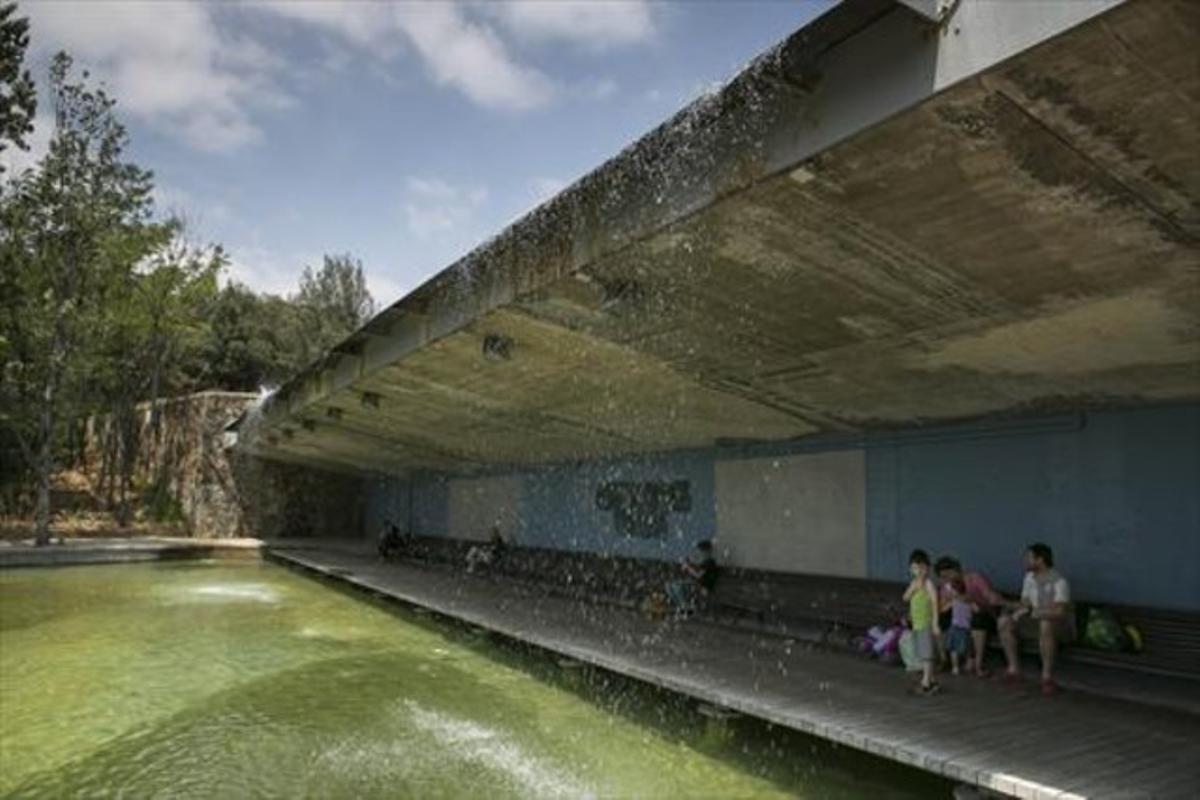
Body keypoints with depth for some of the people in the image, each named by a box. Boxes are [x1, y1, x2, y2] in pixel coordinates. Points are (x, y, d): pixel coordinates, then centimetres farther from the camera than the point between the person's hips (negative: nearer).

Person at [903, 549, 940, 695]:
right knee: (921, 655, 13)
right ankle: (931, 681, 22)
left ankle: (926, 683, -2)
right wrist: (914, 587, -14)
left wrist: (935, 623, -15)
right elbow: (906, 598, 1)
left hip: (926, 623, -7)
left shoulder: (928, 583, -10)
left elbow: (934, 602, -12)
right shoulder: (914, 583, 11)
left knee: (926, 654, -5)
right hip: (916, 623, 8)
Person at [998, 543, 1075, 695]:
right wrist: (1014, 607, -17)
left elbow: (1058, 612, -33)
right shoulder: (1029, 577, 2)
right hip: (1038, 621, 7)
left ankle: (1047, 677, -31)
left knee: (1046, 625, -41)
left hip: (1062, 627, -7)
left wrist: (1031, 612, -29)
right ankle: (1014, 670, -9)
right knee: (1005, 621, -10)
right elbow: (1025, 604, 6)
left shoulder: (1059, 582, -22)